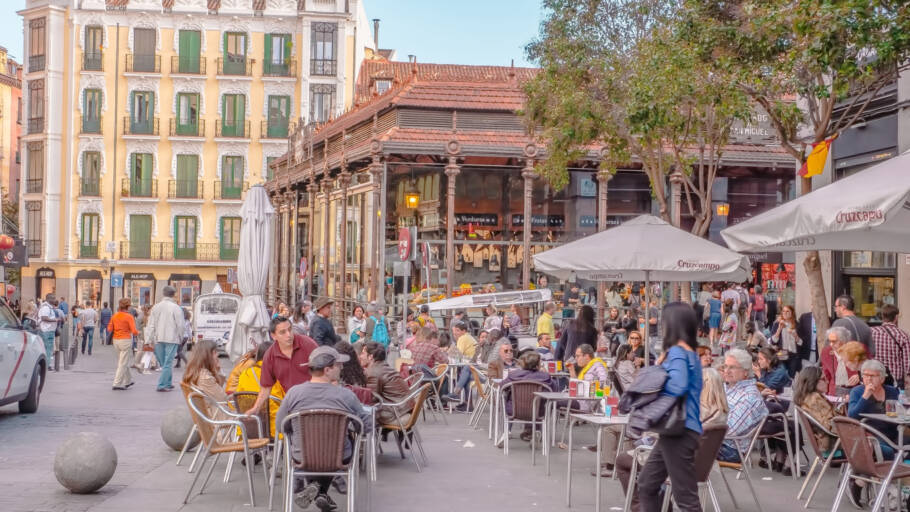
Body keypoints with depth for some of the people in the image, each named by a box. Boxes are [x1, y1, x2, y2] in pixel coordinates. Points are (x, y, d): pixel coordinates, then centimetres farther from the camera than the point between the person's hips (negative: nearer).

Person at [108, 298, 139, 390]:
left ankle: (128, 381, 30)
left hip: (116, 340, 6)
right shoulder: (129, 317, -13)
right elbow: (134, 331, -17)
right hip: (126, 340, -6)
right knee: (123, 363, -2)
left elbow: (109, 329, 3)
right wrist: (137, 333, 4)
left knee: (123, 362, 20)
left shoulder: (114, 316, 2)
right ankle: (117, 384, -5)